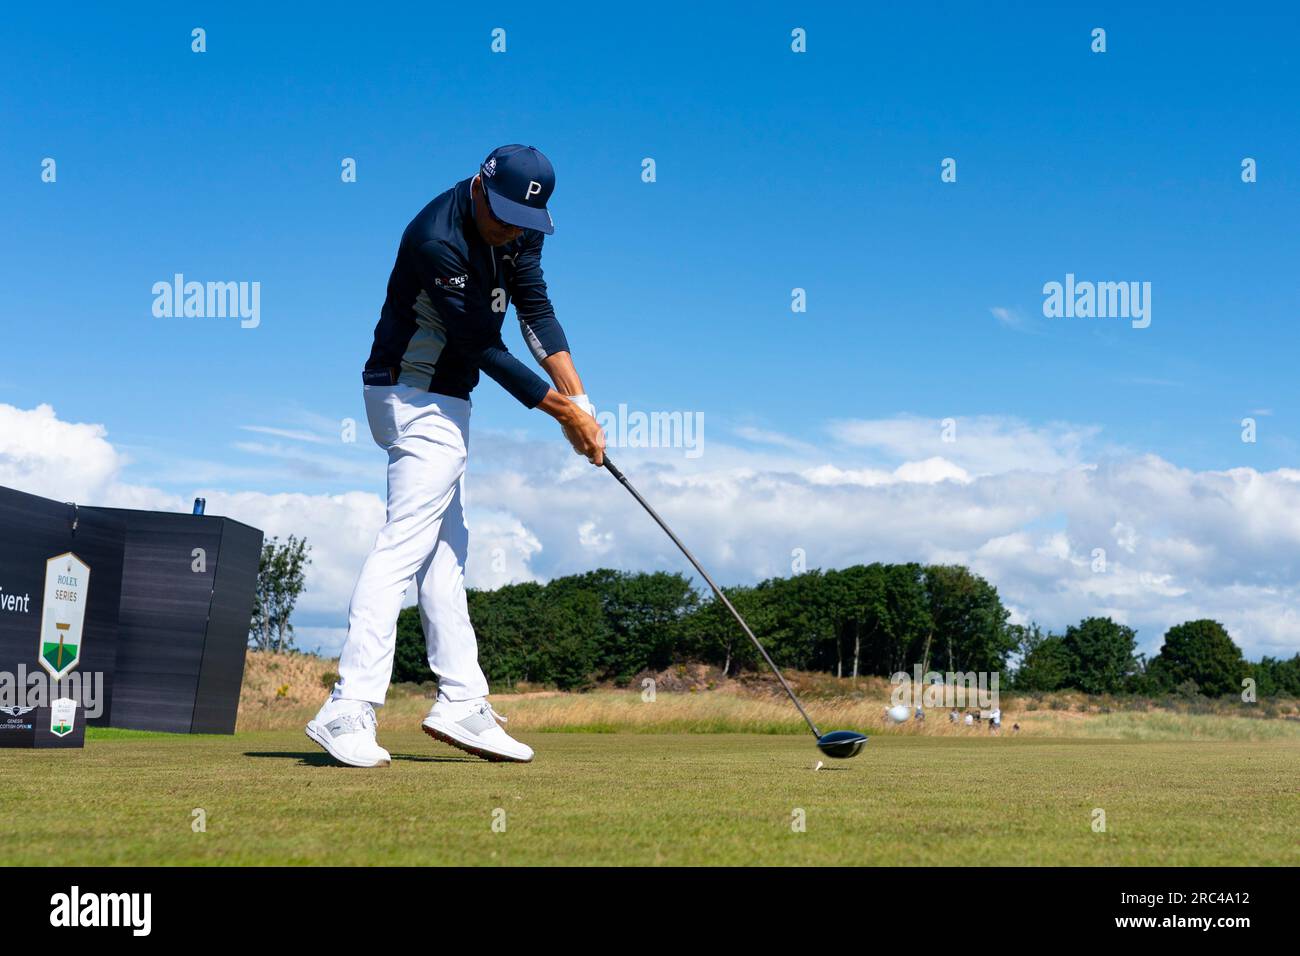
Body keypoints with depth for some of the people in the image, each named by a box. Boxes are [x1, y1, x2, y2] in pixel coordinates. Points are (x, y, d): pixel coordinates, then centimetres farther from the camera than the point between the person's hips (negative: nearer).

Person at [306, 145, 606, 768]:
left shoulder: (519, 229, 0)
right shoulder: (438, 239, -26)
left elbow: (536, 313, -3)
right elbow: (484, 348, -24)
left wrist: (577, 399, -14)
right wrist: (563, 411, -18)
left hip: (444, 401, 10)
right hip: (417, 397, -10)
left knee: (446, 549, 11)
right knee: (405, 544, -15)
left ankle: (460, 703, 17)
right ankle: (348, 710, -17)